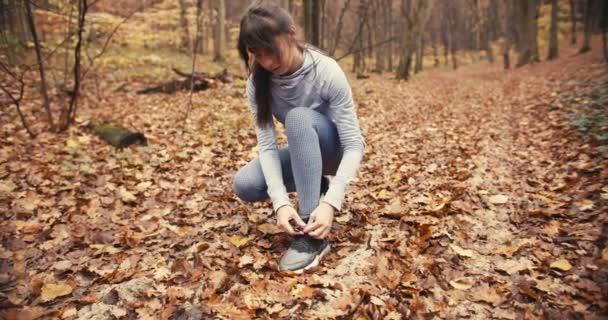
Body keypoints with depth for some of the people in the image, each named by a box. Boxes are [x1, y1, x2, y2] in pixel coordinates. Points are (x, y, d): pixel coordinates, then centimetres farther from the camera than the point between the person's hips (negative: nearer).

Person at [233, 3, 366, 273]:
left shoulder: (326, 71, -28)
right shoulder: (258, 83, -16)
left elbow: (353, 144, -29)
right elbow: (267, 144, -22)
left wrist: (330, 202, -41)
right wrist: (281, 201, -36)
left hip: (335, 149, -4)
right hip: (304, 154, 4)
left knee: (298, 116, -36)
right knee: (244, 185, -21)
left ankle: (314, 236, -34)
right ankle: (313, 185, 6)